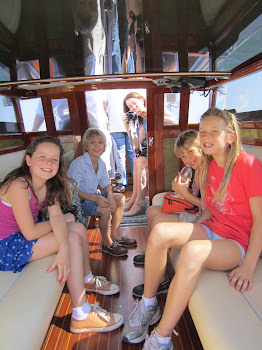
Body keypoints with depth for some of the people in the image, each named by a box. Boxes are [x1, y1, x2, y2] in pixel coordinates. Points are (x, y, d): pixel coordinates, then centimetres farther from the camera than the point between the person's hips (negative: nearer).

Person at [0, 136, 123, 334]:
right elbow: (30, 233, -26)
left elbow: (56, 216, -16)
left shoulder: (50, 185, -3)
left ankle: (87, 280, 23)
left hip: (25, 235, 8)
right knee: (72, 238, -19)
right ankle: (81, 317, -10)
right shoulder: (18, 186, -27)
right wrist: (64, 220, -11)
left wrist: (64, 250, -32)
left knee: (79, 228, 0)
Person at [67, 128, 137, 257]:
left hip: (93, 195, 8)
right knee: (105, 209, -29)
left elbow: (106, 185, 8)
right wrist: (95, 198, -33)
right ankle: (107, 244, -4)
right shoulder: (78, 163, -20)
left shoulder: (101, 164, 4)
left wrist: (110, 195, -16)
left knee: (120, 198, -1)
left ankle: (115, 235, 11)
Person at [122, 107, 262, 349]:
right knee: (160, 232, -21)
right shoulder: (208, 166, 7)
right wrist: (190, 231, -2)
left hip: (238, 242, -5)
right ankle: (148, 305, -2)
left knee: (193, 251, -37)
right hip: (211, 229, 6)